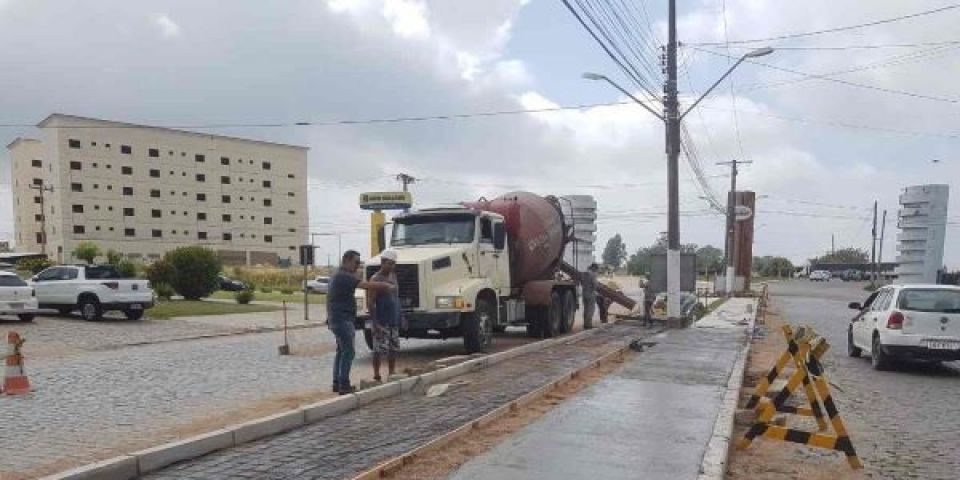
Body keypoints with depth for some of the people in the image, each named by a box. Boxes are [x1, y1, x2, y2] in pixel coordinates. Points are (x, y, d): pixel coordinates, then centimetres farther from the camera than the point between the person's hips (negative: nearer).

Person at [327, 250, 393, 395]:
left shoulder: (340, 275, 16)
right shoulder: (344, 276, -18)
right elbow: (367, 286, -22)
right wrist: (387, 286, -14)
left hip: (341, 320, 11)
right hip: (342, 319, -11)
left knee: (341, 351, 15)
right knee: (348, 352, -9)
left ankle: (337, 383, 20)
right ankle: (344, 385, -8)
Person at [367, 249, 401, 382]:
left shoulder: (393, 276, 12)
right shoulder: (376, 279, -11)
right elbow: (370, 303, -15)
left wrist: (401, 318, 17)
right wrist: (375, 322, -21)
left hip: (394, 322, 8)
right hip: (382, 322, -8)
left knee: (394, 349, 12)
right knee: (380, 350, -5)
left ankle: (391, 374, 22)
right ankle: (376, 377, 3)